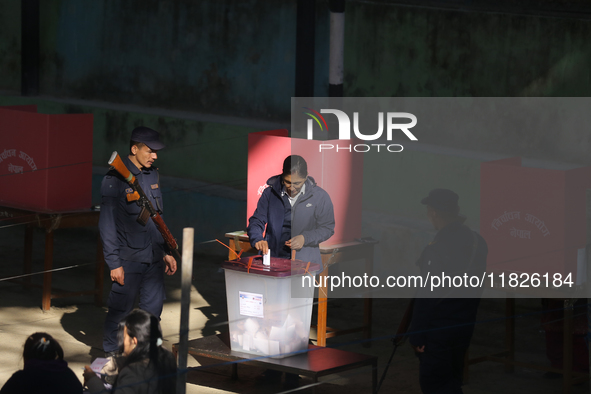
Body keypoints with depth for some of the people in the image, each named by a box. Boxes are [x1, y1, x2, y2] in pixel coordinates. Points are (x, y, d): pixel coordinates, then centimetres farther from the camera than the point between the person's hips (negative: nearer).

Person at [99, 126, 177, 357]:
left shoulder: (152, 175, 10)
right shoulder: (115, 180, -11)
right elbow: (107, 224, -11)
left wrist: (165, 252, 17)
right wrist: (114, 263, -14)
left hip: (153, 257, 6)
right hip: (129, 258, -6)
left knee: (153, 308, 9)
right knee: (121, 310, 0)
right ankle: (111, 353, 15)